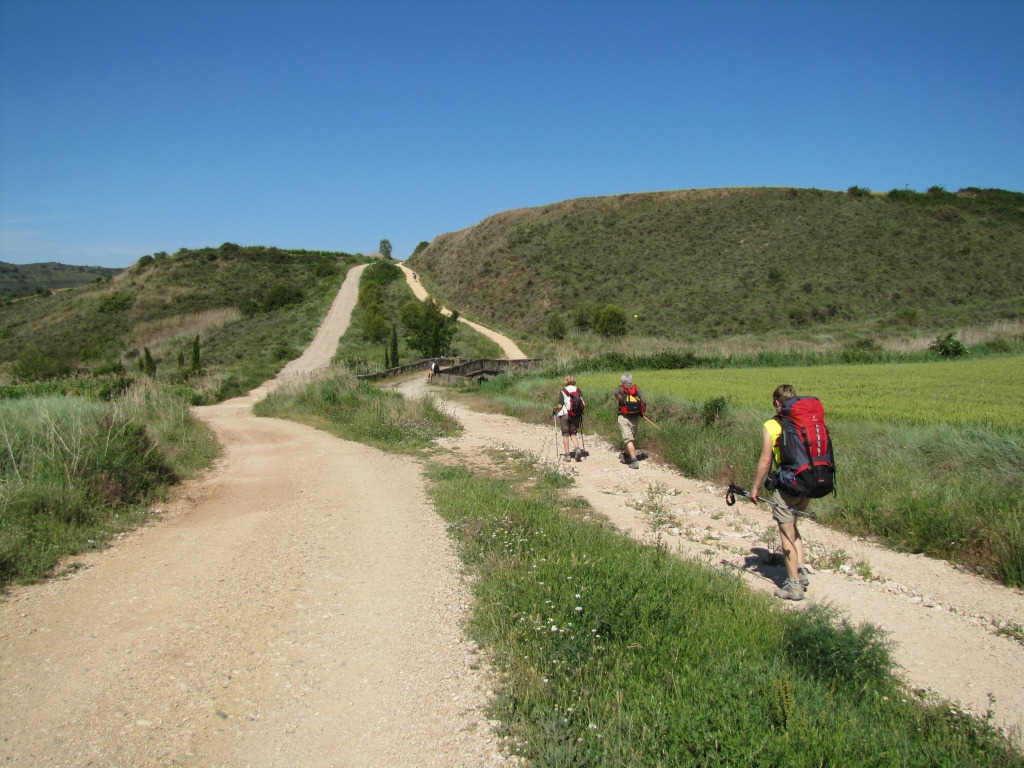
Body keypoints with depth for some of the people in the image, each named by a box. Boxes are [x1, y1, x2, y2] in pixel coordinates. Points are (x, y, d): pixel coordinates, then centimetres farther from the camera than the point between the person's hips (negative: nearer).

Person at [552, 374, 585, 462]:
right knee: (573, 433, 15)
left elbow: (560, 405, -12)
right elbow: (583, 404, 1)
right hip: (576, 414, 3)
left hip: (565, 414, -3)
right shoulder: (578, 390, 3)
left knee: (565, 434, 6)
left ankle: (567, 455, 6)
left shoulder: (563, 391, -7)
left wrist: (554, 410, 6)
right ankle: (577, 448, -9)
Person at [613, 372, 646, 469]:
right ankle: (626, 456, 37)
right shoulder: (637, 389, 8)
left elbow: (616, 393, -23)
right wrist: (642, 413, 10)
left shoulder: (620, 389, 2)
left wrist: (623, 401, -12)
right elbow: (644, 402, -3)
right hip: (636, 418, 3)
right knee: (632, 438, 20)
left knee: (628, 439, -6)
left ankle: (634, 460, -19)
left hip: (624, 417, -3)